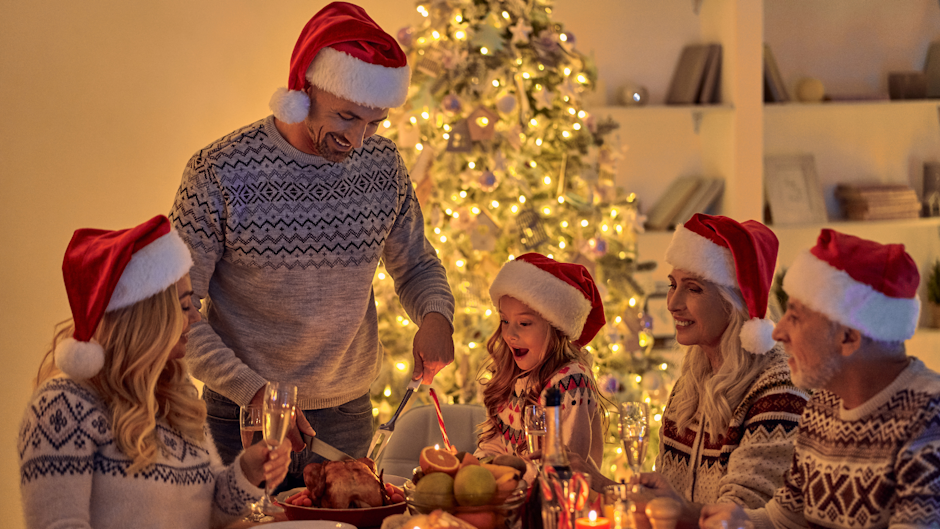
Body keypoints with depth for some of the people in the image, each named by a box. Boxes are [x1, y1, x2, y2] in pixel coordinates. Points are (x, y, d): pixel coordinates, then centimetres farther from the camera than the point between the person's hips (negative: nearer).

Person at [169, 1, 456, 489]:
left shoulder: (382, 165, -4)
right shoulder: (220, 173, -17)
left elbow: (416, 265, 12)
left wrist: (436, 316, -11)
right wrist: (255, 393, -24)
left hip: (349, 416, 4)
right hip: (243, 418, -4)